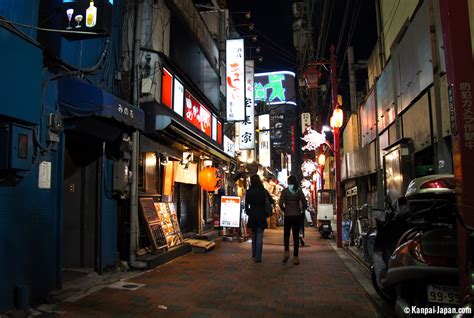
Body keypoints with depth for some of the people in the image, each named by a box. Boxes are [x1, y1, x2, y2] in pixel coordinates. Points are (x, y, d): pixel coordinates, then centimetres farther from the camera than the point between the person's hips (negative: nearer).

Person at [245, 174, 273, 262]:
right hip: (261, 215, -1)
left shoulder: (249, 191, -2)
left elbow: (246, 205, 0)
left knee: (254, 235, 19)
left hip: (252, 215, 2)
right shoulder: (263, 191, -4)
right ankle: (258, 257, -2)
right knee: (259, 236, 2)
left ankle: (254, 253, 30)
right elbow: (271, 201, 0)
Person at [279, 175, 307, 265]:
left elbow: (280, 203, -11)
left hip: (288, 216, -1)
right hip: (297, 216, 1)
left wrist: (284, 210, 6)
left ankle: (287, 251, 0)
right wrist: (301, 210, 13)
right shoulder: (299, 191, 0)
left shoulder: (285, 191, -5)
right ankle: (295, 257, 4)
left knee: (286, 235, 16)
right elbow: (305, 203, -4)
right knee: (296, 236, 5)